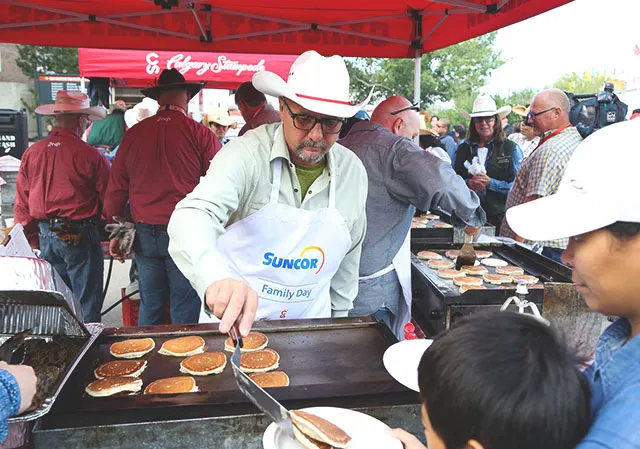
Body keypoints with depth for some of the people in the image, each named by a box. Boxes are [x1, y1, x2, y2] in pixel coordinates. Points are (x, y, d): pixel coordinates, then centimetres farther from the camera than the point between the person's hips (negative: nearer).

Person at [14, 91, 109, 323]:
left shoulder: (31, 153, 3)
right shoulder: (90, 155, -12)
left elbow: (21, 203, 9)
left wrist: (34, 239, 18)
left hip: (45, 235, 6)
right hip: (79, 236, -5)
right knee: (87, 304, 4)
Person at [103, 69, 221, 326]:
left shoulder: (134, 134, 6)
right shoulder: (200, 134, -6)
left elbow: (116, 188, 10)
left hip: (145, 234, 4)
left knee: (149, 307, 16)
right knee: (185, 311, 5)